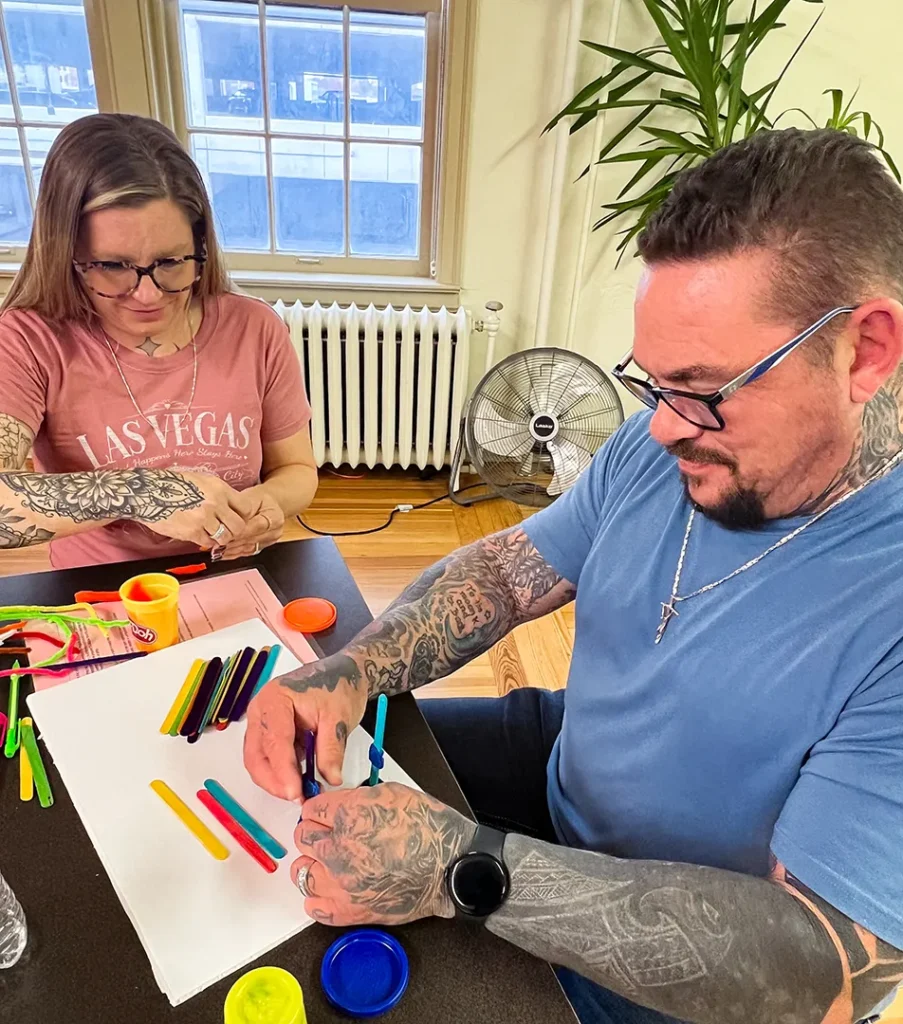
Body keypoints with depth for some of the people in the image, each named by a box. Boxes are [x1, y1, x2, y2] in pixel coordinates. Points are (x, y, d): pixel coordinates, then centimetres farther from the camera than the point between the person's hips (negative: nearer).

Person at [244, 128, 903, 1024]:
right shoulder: (660, 447, -12)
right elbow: (507, 570, -4)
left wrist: (460, 870, -37)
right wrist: (351, 672, -20)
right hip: (559, 759, 5)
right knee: (307, 764, 9)